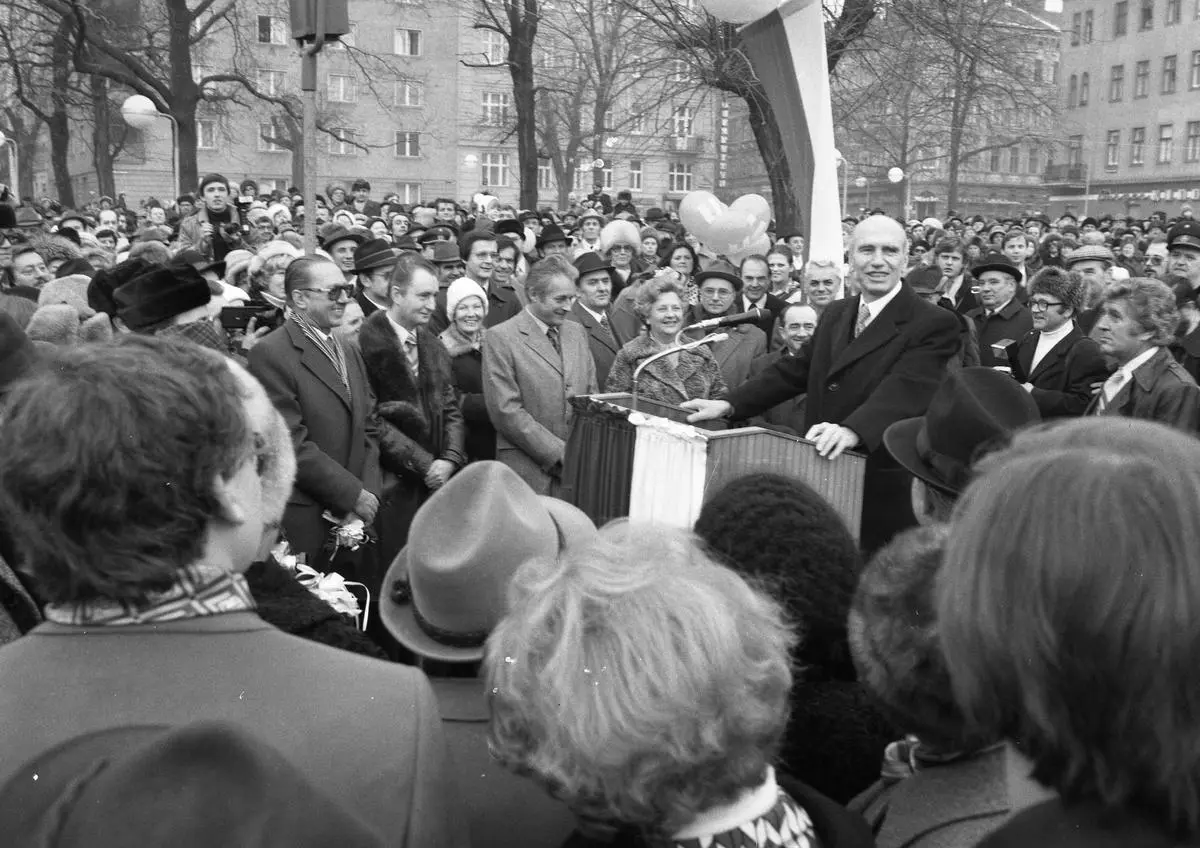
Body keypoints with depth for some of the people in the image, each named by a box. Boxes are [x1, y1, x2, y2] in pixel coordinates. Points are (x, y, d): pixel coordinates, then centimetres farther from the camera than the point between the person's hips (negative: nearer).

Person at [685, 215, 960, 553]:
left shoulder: (935, 325, -9)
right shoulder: (835, 314, 15)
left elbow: (905, 388, -24)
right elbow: (795, 370, 17)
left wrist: (853, 430, -42)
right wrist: (728, 405, 5)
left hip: (881, 492, -6)